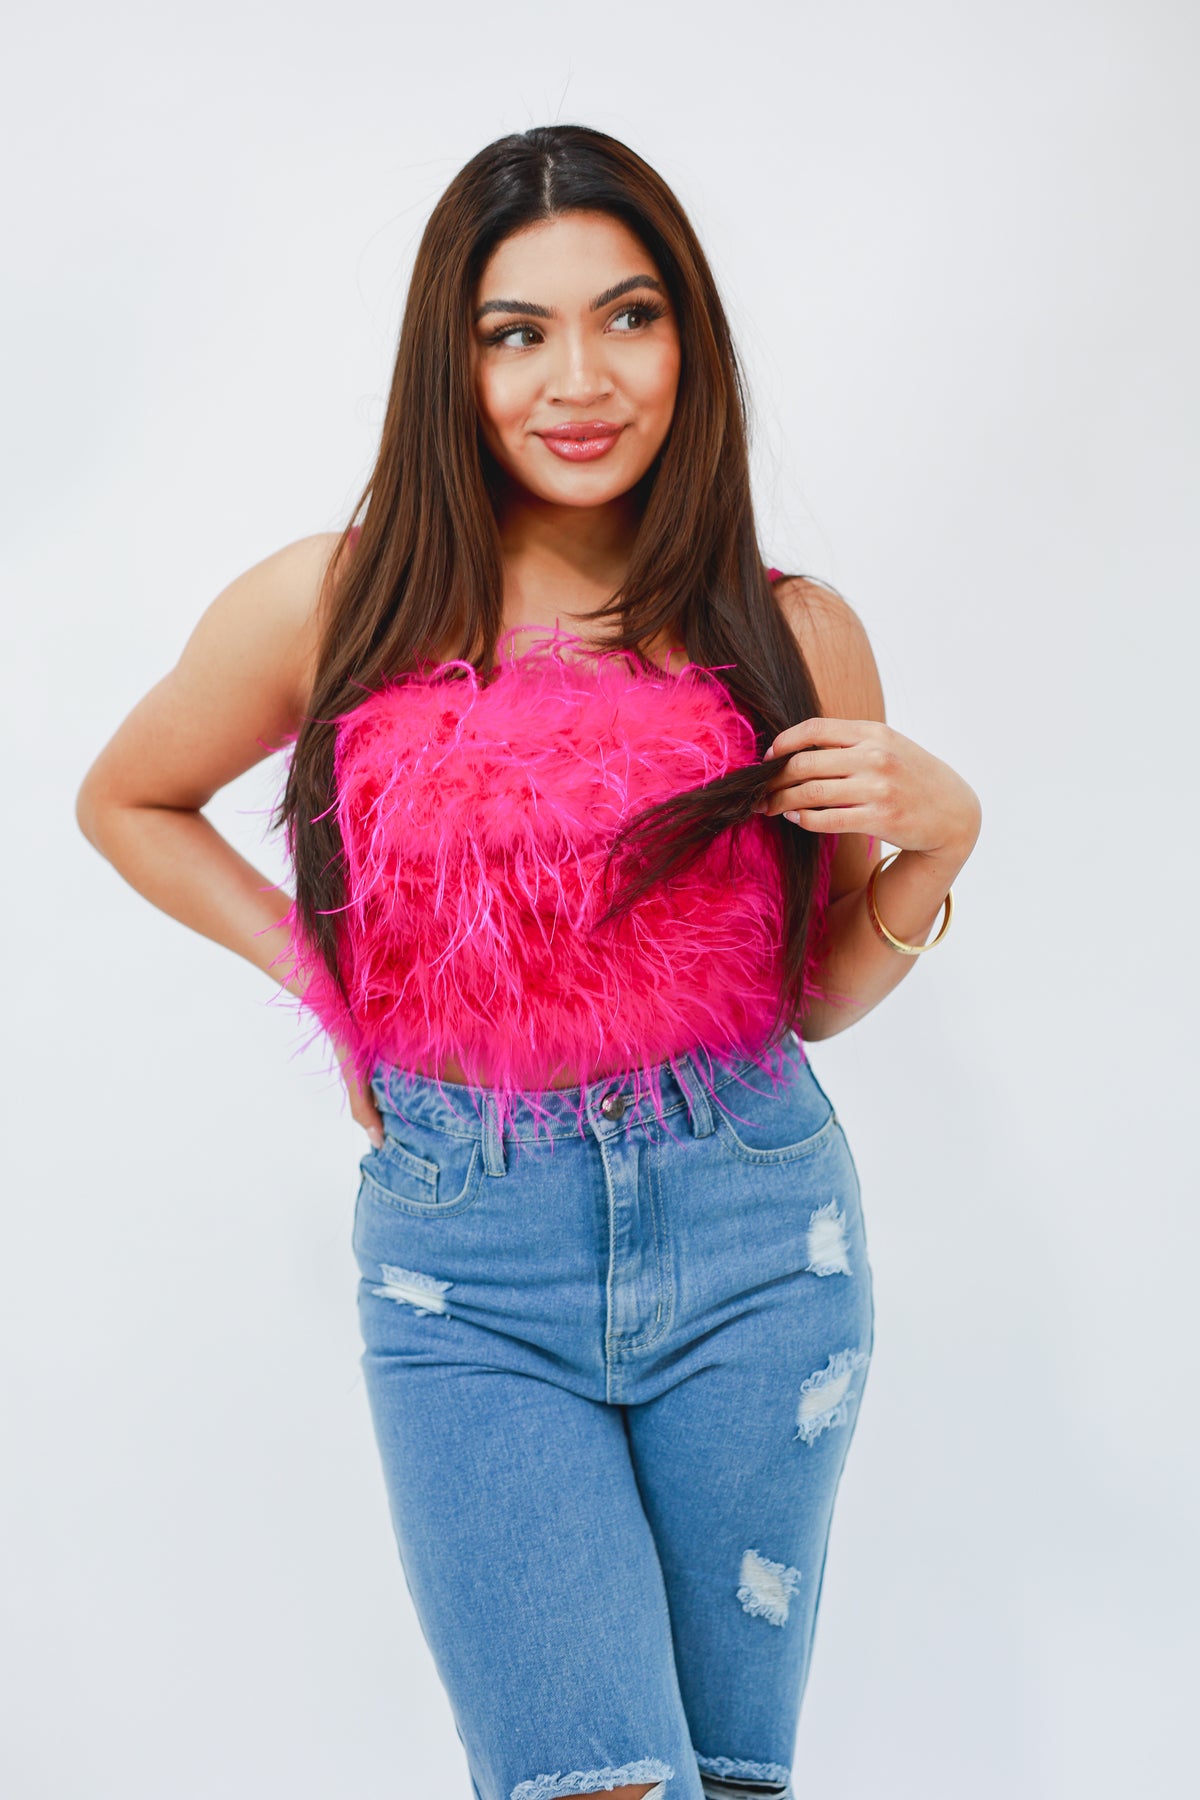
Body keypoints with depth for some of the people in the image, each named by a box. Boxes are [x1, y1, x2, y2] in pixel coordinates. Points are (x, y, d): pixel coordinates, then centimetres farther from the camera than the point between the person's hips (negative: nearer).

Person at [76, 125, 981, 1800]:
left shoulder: (793, 638, 2)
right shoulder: (332, 609, -2)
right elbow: (125, 801, 16)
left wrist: (937, 840, -6)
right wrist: (321, 973, 5)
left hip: (755, 1237, 2)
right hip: (464, 1255, -1)